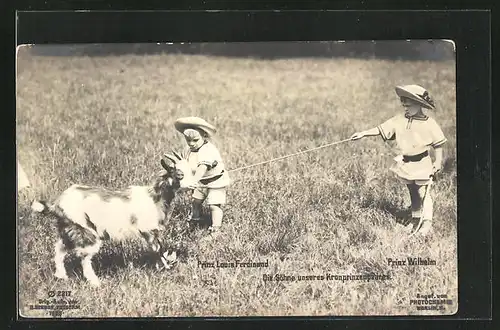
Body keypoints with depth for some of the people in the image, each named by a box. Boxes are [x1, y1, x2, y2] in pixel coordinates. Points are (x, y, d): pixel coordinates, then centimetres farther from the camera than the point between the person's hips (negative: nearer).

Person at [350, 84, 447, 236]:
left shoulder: (429, 124, -12)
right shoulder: (399, 120, -2)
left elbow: (438, 143, -5)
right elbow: (381, 129, -3)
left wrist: (438, 161, -5)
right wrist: (363, 133, -11)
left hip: (422, 163, -5)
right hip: (406, 163, 5)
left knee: (423, 193, -5)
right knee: (413, 194, 15)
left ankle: (427, 222, 6)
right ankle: (416, 222, 26)